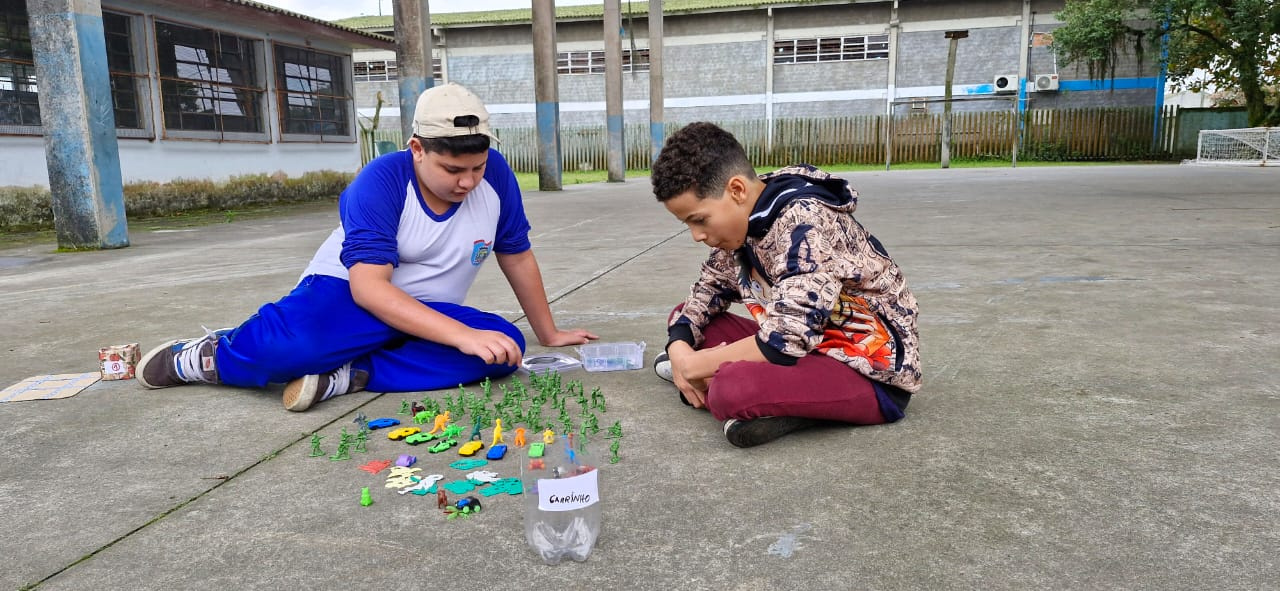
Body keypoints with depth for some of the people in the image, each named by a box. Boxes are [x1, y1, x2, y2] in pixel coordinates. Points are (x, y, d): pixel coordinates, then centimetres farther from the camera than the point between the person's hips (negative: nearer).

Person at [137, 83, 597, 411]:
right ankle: (208, 358, -2)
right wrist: (464, 335, -41)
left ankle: (344, 377, -26)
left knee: (504, 344, -28)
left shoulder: (494, 174, -10)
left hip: (428, 315, 4)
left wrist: (549, 334, 11)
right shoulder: (380, 181, -20)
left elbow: (517, 256, 4)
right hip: (349, 294, -4)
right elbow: (369, 286, -30)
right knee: (283, 342, -38)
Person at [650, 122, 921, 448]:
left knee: (730, 391, -35)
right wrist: (680, 348, -5)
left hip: (873, 372, -9)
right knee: (685, 319, 10)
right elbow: (708, 289, 15)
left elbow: (786, 340, -31)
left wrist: (695, 366, -18)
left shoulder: (804, 222, -24)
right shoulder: (744, 220, 2)